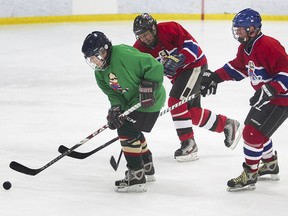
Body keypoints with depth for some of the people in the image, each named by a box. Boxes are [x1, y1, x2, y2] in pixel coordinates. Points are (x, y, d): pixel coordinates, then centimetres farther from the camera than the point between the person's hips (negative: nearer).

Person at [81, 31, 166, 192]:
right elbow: (113, 93, 2)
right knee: (132, 131, 21)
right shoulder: (100, 72, 2)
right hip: (132, 100, 10)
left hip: (149, 99, -10)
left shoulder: (123, 55, -28)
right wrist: (116, 108, -17)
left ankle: (136, 177, -13)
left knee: (127, 130, -15)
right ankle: (147, 168, 40)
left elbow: (155, 67, -26)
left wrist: (148, 86, -29)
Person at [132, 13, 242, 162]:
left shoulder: (169, 29, -24)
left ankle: (188, 144, -14)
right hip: (178, 75, 8)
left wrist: (176, 60, -38)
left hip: (195, 65, -8)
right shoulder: (140, 49, -8)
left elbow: (192, 46, -26)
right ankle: (227, 125, 25)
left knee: (176, 101, -21)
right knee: (193, 113, 6)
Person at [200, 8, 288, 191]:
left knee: (252, 133, -12)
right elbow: (237, 67, 20)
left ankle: (249, 176, 2)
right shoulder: (245, 48, 4)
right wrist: (215, 77, 11)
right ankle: (270, 166, 44)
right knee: (257, 131, 23)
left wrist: (269, 91, -37)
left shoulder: (269, 46, -27)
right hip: (265, 96, 10)